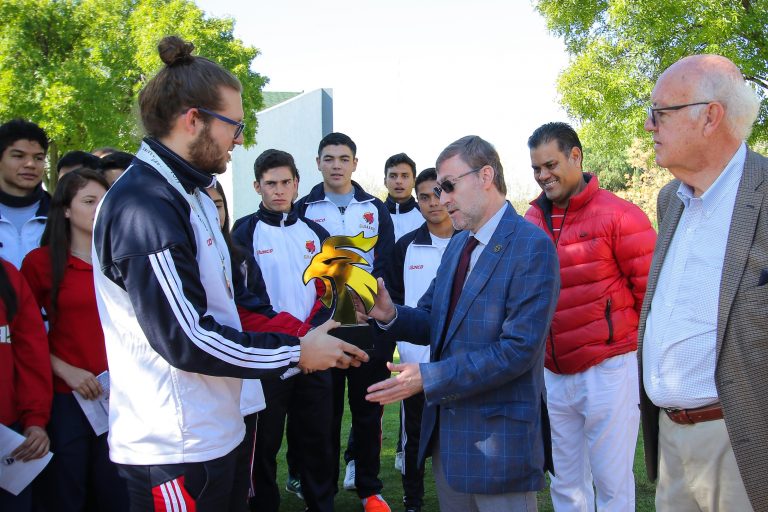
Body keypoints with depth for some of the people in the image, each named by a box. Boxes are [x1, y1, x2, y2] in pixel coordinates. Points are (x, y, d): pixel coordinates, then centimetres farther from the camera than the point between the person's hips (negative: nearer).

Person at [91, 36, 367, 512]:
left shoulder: (192, 196, 12)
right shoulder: (144, 207, -20)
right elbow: (184, 338, -23)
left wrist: (295, 342, 3)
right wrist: (295, 352, -14)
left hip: (214, 433, 9)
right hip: (175, 450, -9)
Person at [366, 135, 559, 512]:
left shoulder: (531, 246, -16)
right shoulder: (458, 244, 11)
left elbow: (519, 348, -22)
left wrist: (428, 378, -22)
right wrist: (389, 314, -10)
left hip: (498, 435, -8)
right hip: (446, 427, 8)